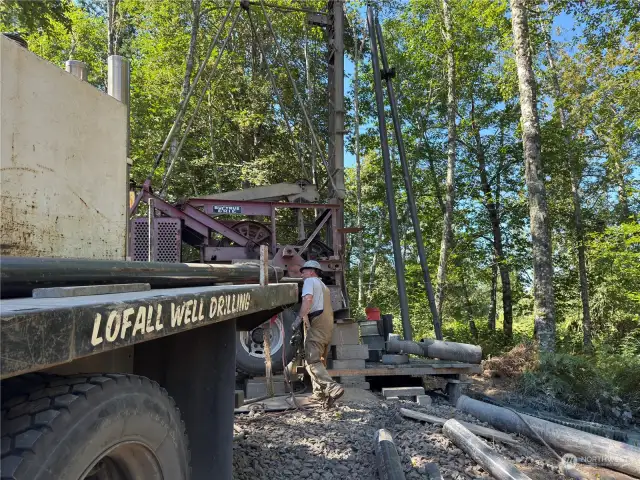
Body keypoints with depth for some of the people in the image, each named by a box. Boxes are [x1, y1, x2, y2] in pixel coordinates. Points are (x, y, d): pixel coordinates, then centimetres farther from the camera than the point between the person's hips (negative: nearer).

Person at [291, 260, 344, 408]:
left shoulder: (310, 281, 3)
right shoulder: (324, 286, 30)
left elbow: (308, 299, -16)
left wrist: (299, 318, -18)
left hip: (316, 325, -9)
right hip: (328, 326, 9)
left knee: (312, 361, -14)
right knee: (317, 359, 18)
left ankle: (333, 388, -29)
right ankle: (319, 393, 21)